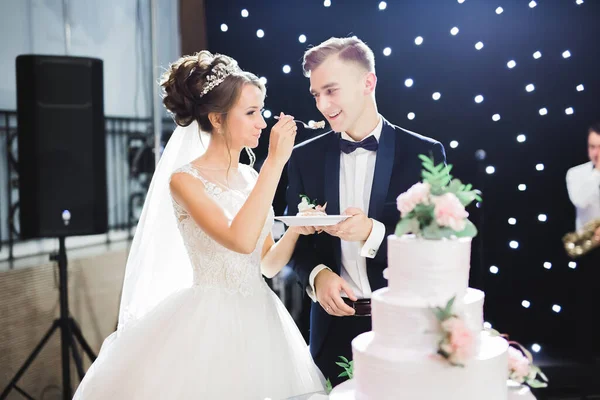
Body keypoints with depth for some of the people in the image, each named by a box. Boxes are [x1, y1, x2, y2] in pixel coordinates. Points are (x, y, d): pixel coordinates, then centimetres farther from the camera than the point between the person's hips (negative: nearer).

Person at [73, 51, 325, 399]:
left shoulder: (251, 178, 7)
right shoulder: (185, 179, -11)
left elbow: (268, 264, 9)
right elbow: (241, 240, -27)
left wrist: (299, 227, -8)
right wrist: (276, 161, -24)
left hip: (258, 319, 6)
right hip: (208, 323, -6)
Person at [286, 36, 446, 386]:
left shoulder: (424, 154, -6)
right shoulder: (306, 157, 2)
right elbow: (297, 239, 6)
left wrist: (372, 233, -24)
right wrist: (317, 275, -15)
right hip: (336, 327, 2)